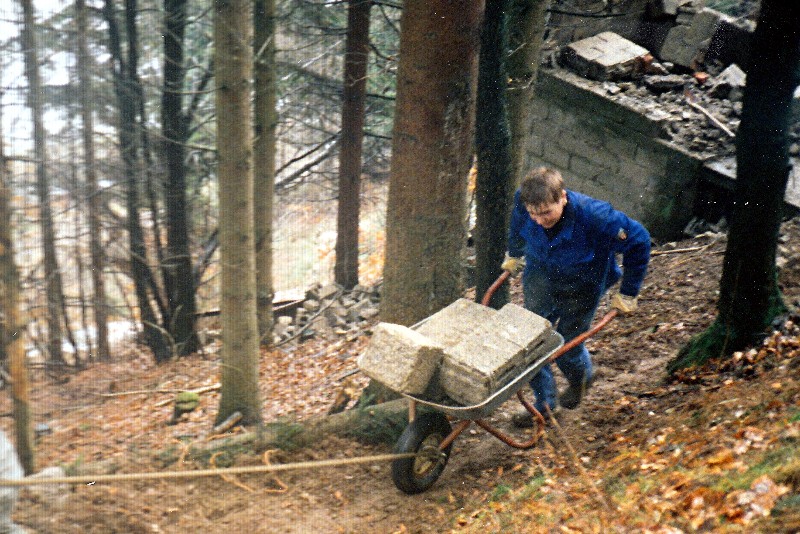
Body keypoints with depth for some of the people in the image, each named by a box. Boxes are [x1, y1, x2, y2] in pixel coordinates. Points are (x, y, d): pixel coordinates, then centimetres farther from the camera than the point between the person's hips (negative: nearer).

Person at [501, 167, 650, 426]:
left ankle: (581, 377, 45)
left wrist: (628, 293, -14)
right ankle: (544, 404, 29)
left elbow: (638, 241, -21)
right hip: (538, 281, 3)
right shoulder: (522, 202, -26)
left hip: (580, 291, -3)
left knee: (566, 348, 6)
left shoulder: (595, 216, -38)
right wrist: (514, 254, 19)